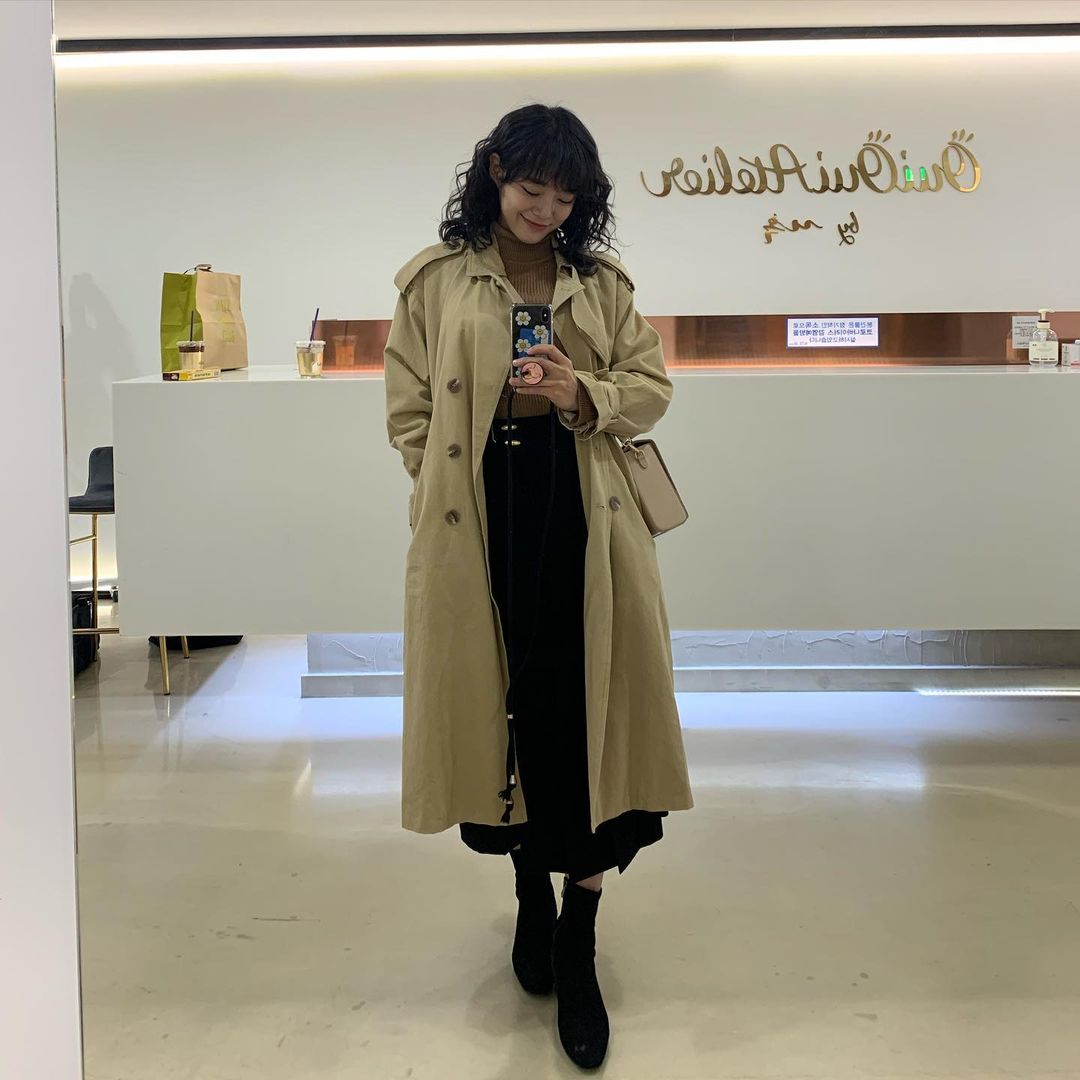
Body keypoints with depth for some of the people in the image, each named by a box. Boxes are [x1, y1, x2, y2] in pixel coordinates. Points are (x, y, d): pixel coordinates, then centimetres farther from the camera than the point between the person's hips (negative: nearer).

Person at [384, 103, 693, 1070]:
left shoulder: (604, 283, 10)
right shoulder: (435, 282, 5)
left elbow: (652, 388, 10)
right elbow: (408, 410, 6)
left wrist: (585, 396, -9)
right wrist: (448, 496, -4)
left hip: (587, 527, 1)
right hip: (479, 531, 0)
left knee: (587, 716, -2)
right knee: (502, 709, 9)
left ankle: (578, 944, 10)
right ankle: (531, 893, 33)